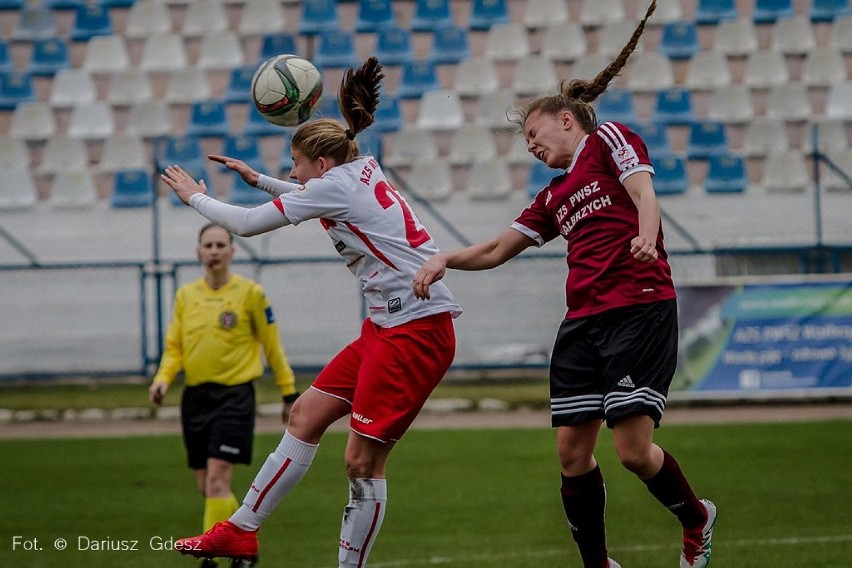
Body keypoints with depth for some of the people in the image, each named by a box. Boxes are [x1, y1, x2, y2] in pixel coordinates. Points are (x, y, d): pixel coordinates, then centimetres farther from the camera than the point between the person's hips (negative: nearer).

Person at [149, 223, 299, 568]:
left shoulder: (250, 293, -2)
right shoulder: (185, 295, 9)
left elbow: (272, 347, 3)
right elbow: (174, 347, 12)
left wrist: (289, 394, 5)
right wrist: (163, 379, -6)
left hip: (234, 394, -5)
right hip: (195, 396, 5)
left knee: (217, 480, -16)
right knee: (206, 487, 8)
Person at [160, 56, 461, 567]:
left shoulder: (334, 185, -10)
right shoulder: (362, 173, 15)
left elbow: (246, 223, -4)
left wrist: (196, 196, 12)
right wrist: (259, 180, 41)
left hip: (418, 331, -10)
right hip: (387, 327, 10)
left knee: (363, 461, -8)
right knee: (306, 416, 11)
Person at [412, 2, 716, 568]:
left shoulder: (609, 139, 7)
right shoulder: (553, 199, 25)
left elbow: (643, 192, -9)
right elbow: (494, 251, 27)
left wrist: (646, 238, -29)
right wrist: (445, 258, 10)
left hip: (641, 309, -7)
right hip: (583, 323, 7)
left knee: (634, 448, -13)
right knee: (572, 450, -1)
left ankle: (696, 519, 14)